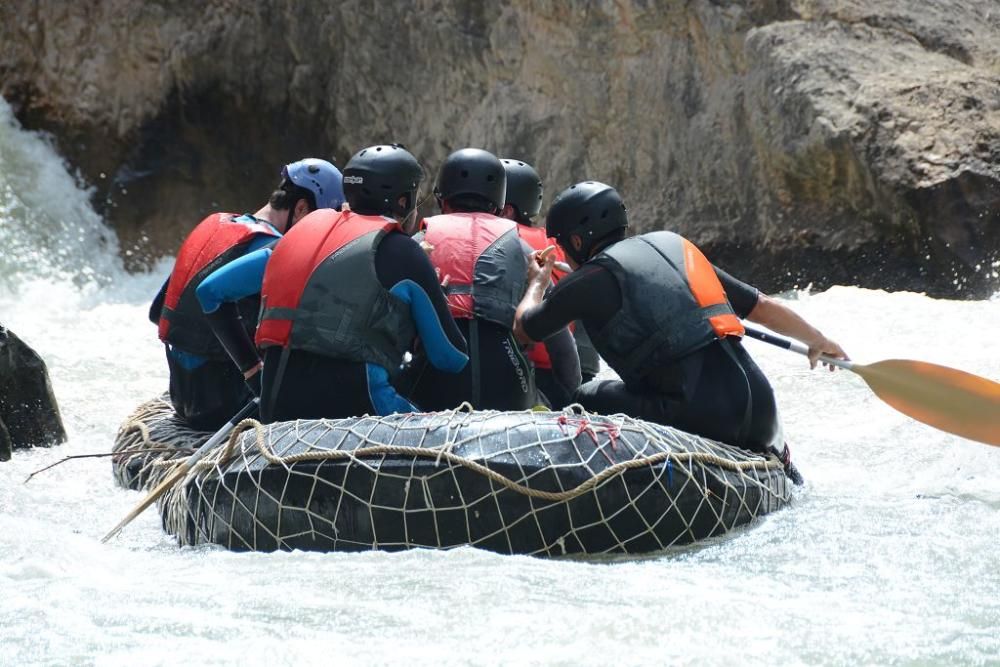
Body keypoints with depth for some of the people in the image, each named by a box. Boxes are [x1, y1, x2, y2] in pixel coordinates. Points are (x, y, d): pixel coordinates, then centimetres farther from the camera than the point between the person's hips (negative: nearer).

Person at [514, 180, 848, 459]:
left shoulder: (591, 279, 2)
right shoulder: (675, 247, 19)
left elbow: (524, 327, 18)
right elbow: (761, 306, 21)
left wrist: (537, 281, 40)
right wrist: (818, 341, 37)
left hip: (703, 418, -7)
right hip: (762, 412, 7)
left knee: (589, 399, 9)